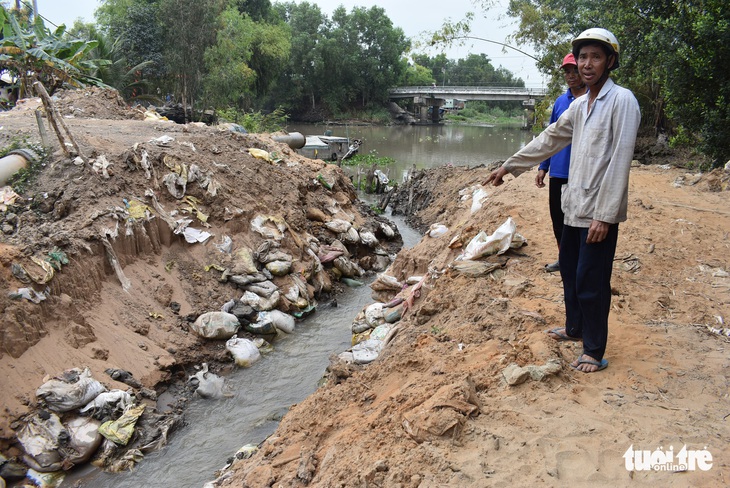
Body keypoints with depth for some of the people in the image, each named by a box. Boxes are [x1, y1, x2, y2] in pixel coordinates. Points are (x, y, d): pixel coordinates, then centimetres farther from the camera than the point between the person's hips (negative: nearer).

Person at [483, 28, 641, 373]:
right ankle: (574, 328, 38)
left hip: (599, 211, -8)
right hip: (574, 206, 8)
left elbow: (619, 161, -18)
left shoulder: (622, 101, -13)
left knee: (591, 282, -2)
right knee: (569, 270, 19)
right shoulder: (579, 105, 12)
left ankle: (595, 352, 12)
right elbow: (548, 140, 21)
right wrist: (508, 166, 22)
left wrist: (604, 215, -21)